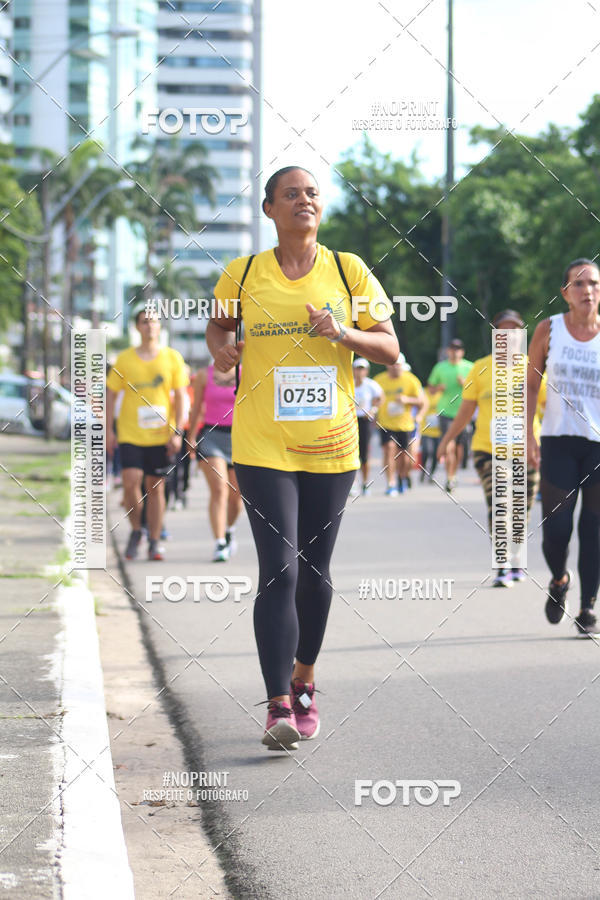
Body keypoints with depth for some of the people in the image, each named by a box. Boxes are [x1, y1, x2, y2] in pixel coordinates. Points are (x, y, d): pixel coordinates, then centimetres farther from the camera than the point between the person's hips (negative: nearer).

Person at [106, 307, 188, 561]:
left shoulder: (172, 358, 3)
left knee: (155, 487, 4)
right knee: (131, 481, -13)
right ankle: (136, 531, 10)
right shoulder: (125, 359, 3)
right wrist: (108, 431, 1)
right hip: (130, 433, 0)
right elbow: (110, 395, 7)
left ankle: (154, 542, 14)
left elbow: (180, 397, 5)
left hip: (160, 435, 0)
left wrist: (177, 432, -3)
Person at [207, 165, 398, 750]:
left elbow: (390, 348, 4)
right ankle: (278, 707, -14)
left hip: (331, 444, 2)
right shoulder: (242, 275, 2)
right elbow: (218, 325, 20)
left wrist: (345, 333, -14)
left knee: (314, 569, 10)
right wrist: (222, 347, -3)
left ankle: (304, 684, 30)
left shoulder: (348, 270, 3)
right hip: (262, 444, -2)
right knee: (279, 570, -12)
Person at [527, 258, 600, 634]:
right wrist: (529, 434, 1)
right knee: (555, 528, -3)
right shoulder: (549, 330, 1)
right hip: (558, 440, 0)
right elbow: (531, 385, 7)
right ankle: (559, 580, 28)